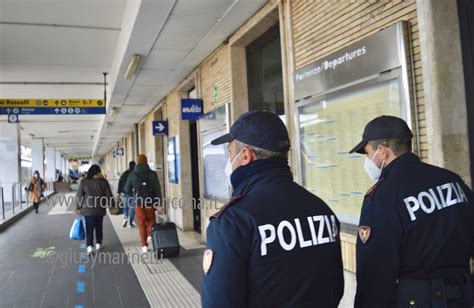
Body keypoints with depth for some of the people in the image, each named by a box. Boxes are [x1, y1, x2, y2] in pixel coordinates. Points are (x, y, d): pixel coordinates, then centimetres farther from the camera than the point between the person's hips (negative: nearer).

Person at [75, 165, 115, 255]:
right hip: (100, 209, 1)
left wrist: (78, 207, 8)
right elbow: (109, 195, -1)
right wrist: (112, 206, 8)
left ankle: (90, 247, -10)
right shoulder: (103, 182, -5)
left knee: (89, 228, 2)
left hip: (88, 209, -1)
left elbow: (79, 196, -2)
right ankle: (98, 244, 26)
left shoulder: (83, 182, -4)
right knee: (99, 227, 17)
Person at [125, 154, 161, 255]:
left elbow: (127, 190, 6)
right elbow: (157, 189, -6)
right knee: (151, 220, 19)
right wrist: (158, 202, -2)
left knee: (142, 224, 10)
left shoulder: (132, 175, -1)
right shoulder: (152, 174, -4)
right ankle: (150, 235, -4)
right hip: (150, 202, -1)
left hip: (138, 203, 1)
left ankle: (144, 245, 7)